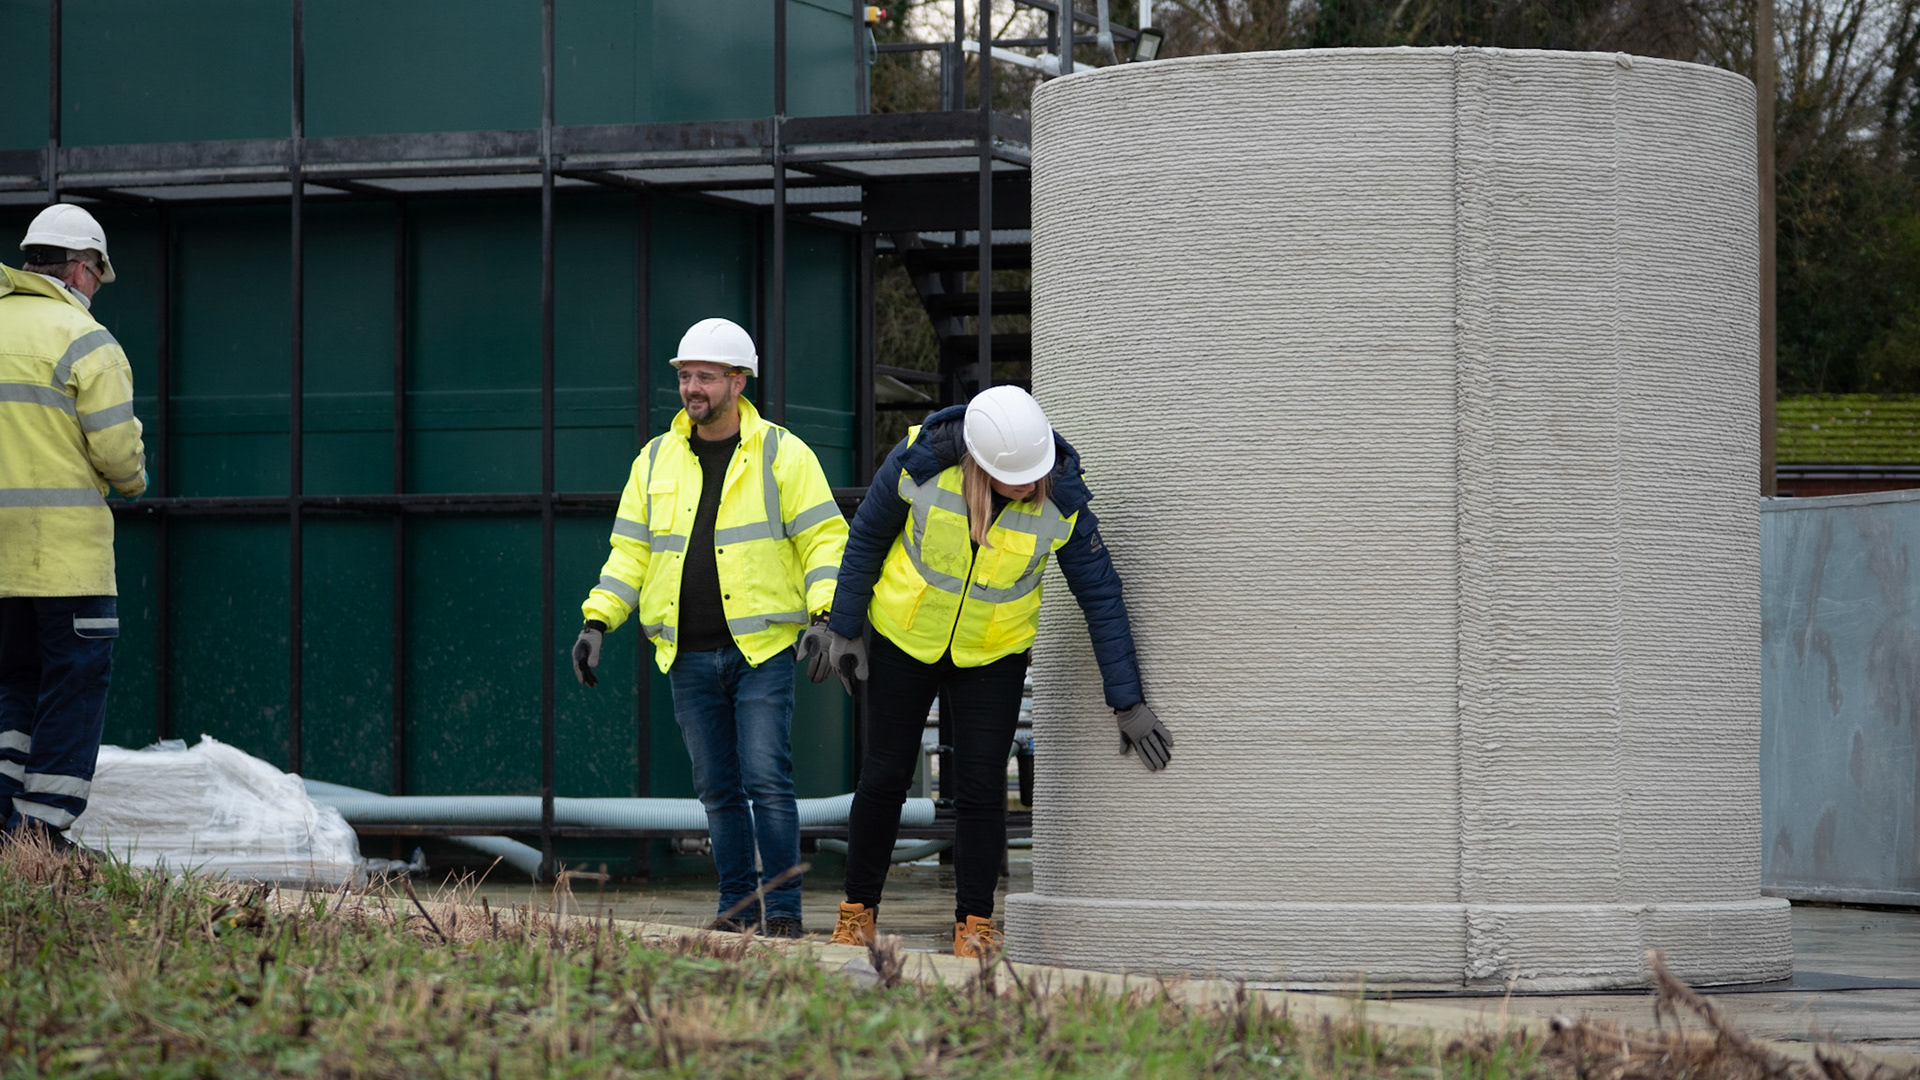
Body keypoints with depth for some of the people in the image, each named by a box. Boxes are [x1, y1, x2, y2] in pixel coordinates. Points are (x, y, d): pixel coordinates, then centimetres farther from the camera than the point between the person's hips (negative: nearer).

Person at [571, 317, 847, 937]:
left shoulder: (781, 454, 1)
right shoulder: (656, 461, 12)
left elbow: (824, 539, -3)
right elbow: (630, 552, 14)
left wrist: (825, 615, -17)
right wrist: (596, 621, 2)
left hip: (761, 649, -4)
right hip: (689, 657, 4)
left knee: (766, 780, -11)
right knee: (718, 791, 7)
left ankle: (783, 910, -5)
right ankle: (736, 907, 15)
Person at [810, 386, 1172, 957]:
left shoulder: (1062, 501, -22)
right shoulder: (922, 462, -24)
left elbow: (1101, 597, -14)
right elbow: (866, 539, -8)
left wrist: (1128, 702, -15)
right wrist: (845, 630, -4)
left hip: (992, 655, 0)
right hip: (905, 641, 0)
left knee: (981, 787, -6)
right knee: (884, 778, 4)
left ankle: (975, 925, 3)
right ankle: (857, 912, 17)